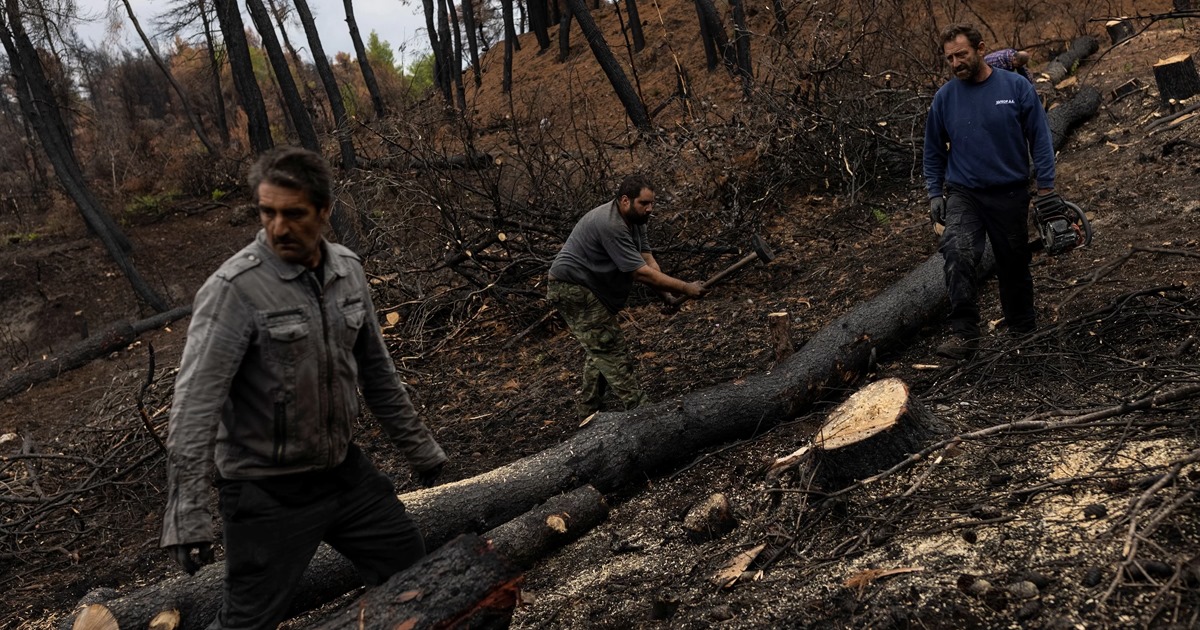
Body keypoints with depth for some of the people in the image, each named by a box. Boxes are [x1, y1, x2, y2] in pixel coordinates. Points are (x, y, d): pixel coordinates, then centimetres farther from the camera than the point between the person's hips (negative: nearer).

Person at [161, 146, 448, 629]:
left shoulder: (347, 269, -1)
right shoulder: (234, 289, -20)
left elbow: (376, 371, 10)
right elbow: (195, 408, -22)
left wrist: (420, 448, 16)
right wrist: (186, 518, -25)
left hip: (344, 471, 6)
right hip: (269, 492, -6)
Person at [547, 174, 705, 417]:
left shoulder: (634, 219, 3)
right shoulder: (610, 225, -29)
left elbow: (647, 259, -3)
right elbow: (641, 272, -29)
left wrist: (667, 294, -19)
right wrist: (685, 289, -25)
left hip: (591, 289, 11)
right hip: (572, 290, -11)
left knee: (599, 350, 17)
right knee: (612, 352, -11)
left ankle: (588, 413, 28)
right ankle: (640, 412, -10)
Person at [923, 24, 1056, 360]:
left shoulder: (1016, 87, -5)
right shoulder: (945, 97, -1)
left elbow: (1040, 139, -2)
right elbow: (934, 151, 9)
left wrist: (1046, 187, -6)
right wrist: (934, 194, 3)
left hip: (1011, 194, 0)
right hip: (963, 194, 0)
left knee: (1014, 264, 14)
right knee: (958, 252, -26)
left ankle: (1023, 330, 35)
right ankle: (964, 333, -23)